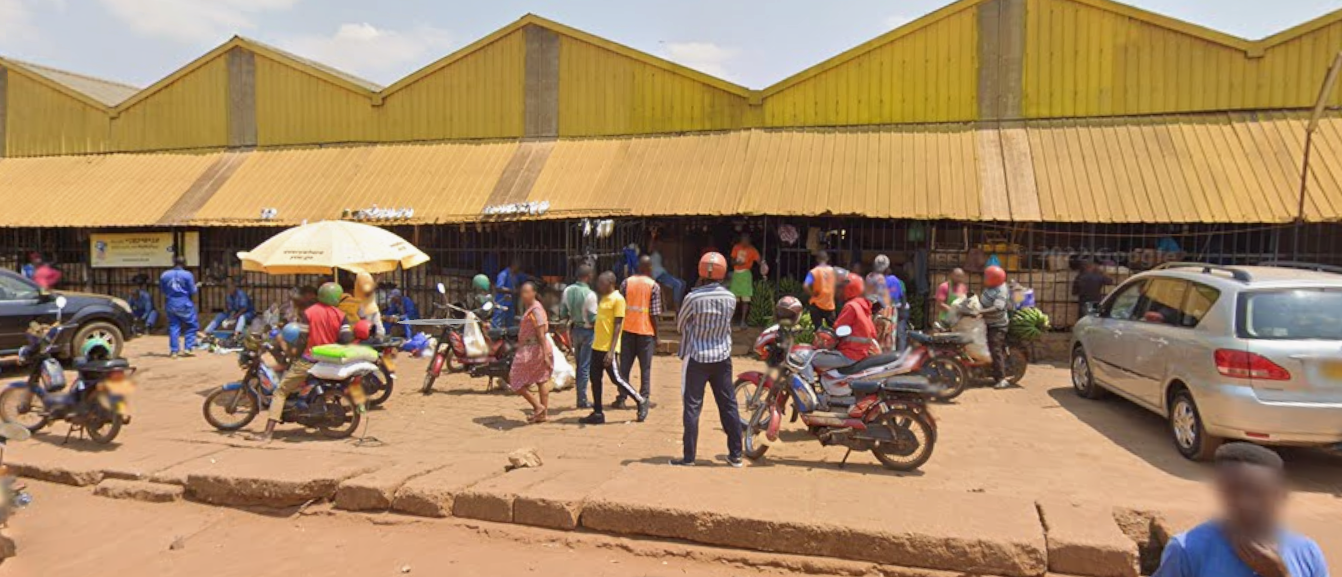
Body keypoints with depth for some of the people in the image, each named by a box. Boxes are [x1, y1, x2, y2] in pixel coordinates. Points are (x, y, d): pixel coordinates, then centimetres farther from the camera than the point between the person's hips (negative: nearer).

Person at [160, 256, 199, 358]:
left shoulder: (164, 275, 2)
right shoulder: (187, 275, -9)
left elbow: (162, 290, 11)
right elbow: (192, 291, -6)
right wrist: (196, 287, 15)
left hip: (171, 305, 4)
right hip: (185, 305, -4)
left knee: (173, 327, 8)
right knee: (192, 326, 9)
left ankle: (174, 351, 8)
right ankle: (188, 348, 1)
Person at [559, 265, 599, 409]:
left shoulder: (567, 290, -2)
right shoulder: (589, 294, -21)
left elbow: (563, 313, 5)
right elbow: (593, 319, -18)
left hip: (574, 329, 6)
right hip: (588, 331, -6)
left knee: (578, 364, 16)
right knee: (585, 366, 1)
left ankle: (580, 395, 21)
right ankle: (582, 400, 5)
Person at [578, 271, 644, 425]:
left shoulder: (618, 299, -11)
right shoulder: (603, 298, 15)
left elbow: (617, 325, -16)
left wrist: (611, 350, -20)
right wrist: (595, 341, 18)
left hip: (608, 348, -9)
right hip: (597, 346, 9)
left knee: (616, 378, -3)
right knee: (595, 379, 8)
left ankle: (640, 401, 12)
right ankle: (597, 413, 14)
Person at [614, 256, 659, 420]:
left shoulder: (626, 283, 4)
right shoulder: (654, 286, -4)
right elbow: (654, 314, -7)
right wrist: (655, 336, 2)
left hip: (628, 330, 2)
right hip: (646, 332, -2)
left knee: (624, 366, 13)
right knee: (645, 370, 2)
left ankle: (621, 398, 15)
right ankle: (643, 405, 0)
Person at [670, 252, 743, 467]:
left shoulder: (693, 298, -15)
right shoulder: (730, 298, -4)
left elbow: (680, 324, 1)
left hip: (696, 357, -3)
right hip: (722, 357, 3)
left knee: (692, 407, 3)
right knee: (729, 405, 9)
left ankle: (689, 456, 5)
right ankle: (736, 455, 15)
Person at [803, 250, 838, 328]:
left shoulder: (814, 272, -8)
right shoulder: (833, 271, 3)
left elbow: (806, 286, -20)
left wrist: (812, 293, -5)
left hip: (817, 304, -3)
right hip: (830, 305, 3)